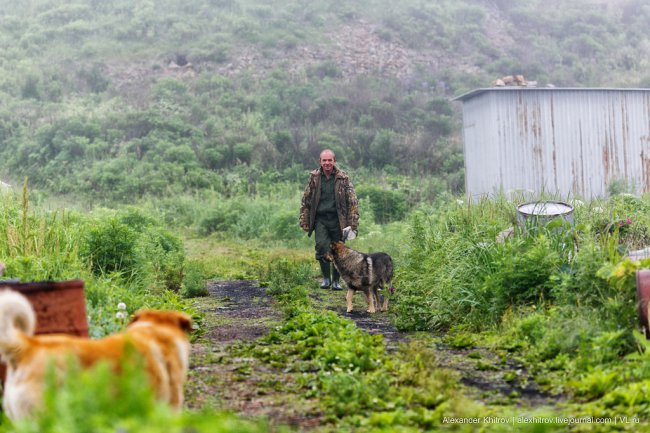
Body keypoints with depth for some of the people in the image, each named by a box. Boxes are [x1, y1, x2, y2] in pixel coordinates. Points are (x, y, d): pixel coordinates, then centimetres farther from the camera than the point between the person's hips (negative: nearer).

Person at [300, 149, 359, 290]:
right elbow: (305, 201, 12)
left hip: (337, 220, 0)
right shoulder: (314, 178, 5)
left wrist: (352, 224, -5)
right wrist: (305, 222, 8)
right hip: (320, 219, 0)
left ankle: (336, 281, 20)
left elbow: (353, 202, 1)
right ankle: (326, 277, -1)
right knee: (321, 245, -18)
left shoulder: (343, 178, 0)